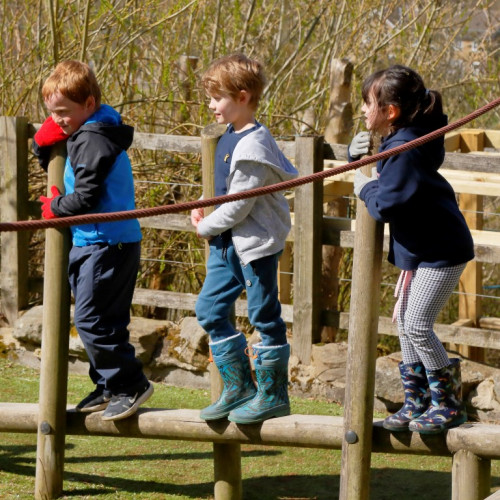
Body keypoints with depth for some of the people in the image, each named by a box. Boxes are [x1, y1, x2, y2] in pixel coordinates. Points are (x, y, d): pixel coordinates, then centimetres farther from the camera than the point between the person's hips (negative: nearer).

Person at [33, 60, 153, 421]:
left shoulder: (94, 139, -16)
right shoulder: (85, 134, 16)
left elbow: (86, 196, -21)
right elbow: (52, 160, 29)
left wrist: (55, 208, -4)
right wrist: (44, 142, 7)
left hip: (107, 243, -11)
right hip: (91, 242, 11)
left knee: (92, 319, -12)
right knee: (105, 320, 15)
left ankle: (130, 384, -7)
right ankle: (108, 388, 22)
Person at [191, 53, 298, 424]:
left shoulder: (253, 145, -20)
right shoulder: (232, 136, 10)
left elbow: (240, 204, -21)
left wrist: (207, 226, -8)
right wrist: (203, 207, 7)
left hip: (256, 243, -10)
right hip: (228, 243, 10)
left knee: (264, 317, 0)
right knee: (211, 311, 10)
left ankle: (273, 396, 9)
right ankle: (239, 389, 18)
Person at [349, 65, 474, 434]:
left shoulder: (407, 151, -25)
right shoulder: (398, 141, 6)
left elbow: (386, 206, -26)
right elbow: (385, 178, 22)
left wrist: (366, 188, -7)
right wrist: (358, 155, 4)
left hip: (441, 251, -11)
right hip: (423, 248, 11)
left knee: (417, 326, -10)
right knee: (406, 323, 13)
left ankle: (449, 404, 2)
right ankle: (417, 402, 21)